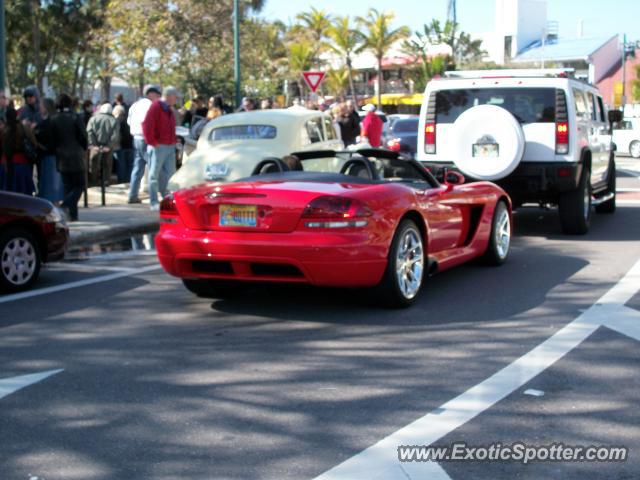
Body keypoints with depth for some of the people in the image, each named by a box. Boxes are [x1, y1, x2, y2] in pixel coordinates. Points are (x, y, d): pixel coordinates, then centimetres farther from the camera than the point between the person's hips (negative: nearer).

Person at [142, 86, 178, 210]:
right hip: (158, 147, -8)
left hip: (170, 147, 8)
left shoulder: (169, 109, 18)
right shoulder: (156, 107, -10)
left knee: (169, 173, 9)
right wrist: (152, 142, -18)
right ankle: (154, 202, -1)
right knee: (155, 174, -3)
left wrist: (174, 140, 15)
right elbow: (147, 125, -18)